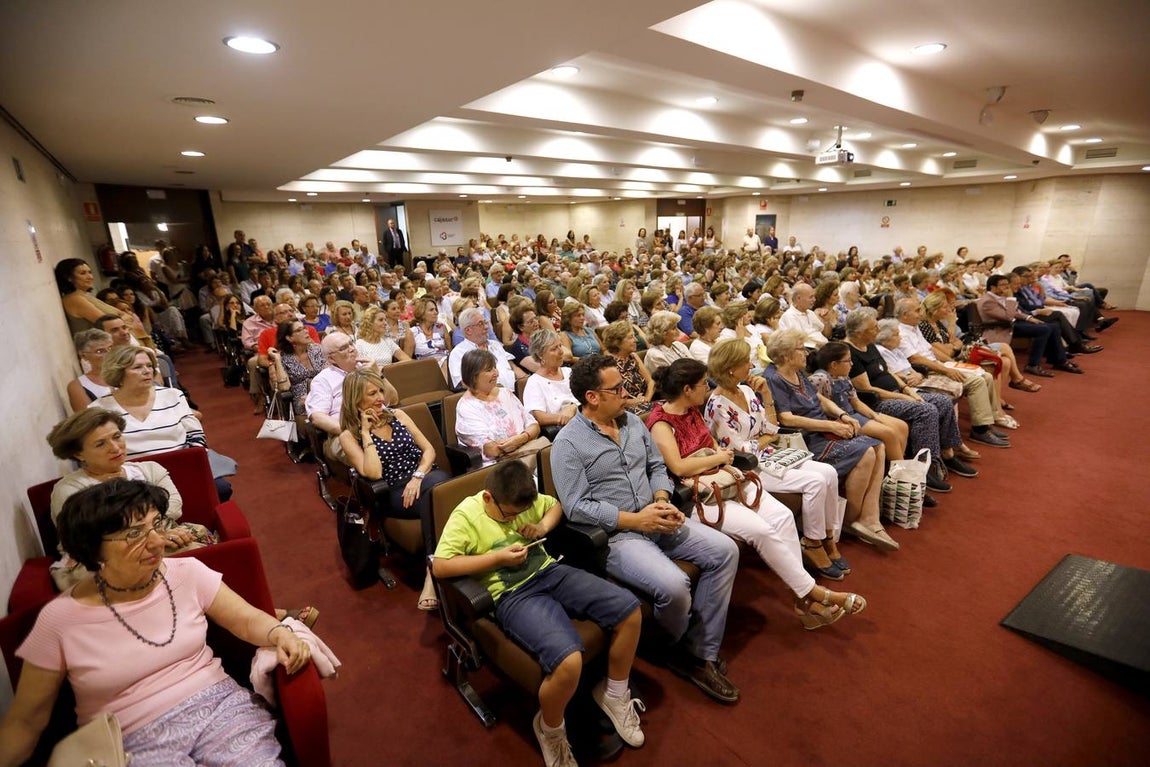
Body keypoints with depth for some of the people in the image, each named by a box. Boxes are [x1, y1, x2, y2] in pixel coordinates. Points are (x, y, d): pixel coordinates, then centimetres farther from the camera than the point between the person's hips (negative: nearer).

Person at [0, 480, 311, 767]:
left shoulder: (187, 572, -1)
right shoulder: (59, 620, -5)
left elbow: (247, 618, 1)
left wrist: (280, 634, -18)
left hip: (218, 704, 1)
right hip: (134, 741, -1)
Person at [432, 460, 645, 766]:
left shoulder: (521, 500, 7)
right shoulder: (465, 516, -9)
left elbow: (555, 504, 24)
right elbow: (439, 567, -13)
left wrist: (543, 526, 0)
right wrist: (497, 557, -16)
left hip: (550, 572, 7)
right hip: (513, 594, -6)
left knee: (629, 610, -7)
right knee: (569, 661, -31)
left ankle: (613, 694, 19)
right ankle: (550, 730, 6)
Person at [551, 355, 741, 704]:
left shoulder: (632, 421, 8)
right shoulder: (569, 443, -13)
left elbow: (657, 466, 14)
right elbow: (576, 507, -17)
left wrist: (662, 500, -7)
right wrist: (635, 520, -19)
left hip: (655, 519, 7)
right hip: (613, 535, -7)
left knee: (725, 551, -6)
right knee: (674, 585, -27)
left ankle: (702, 654, 6)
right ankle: (683, 651, 10)